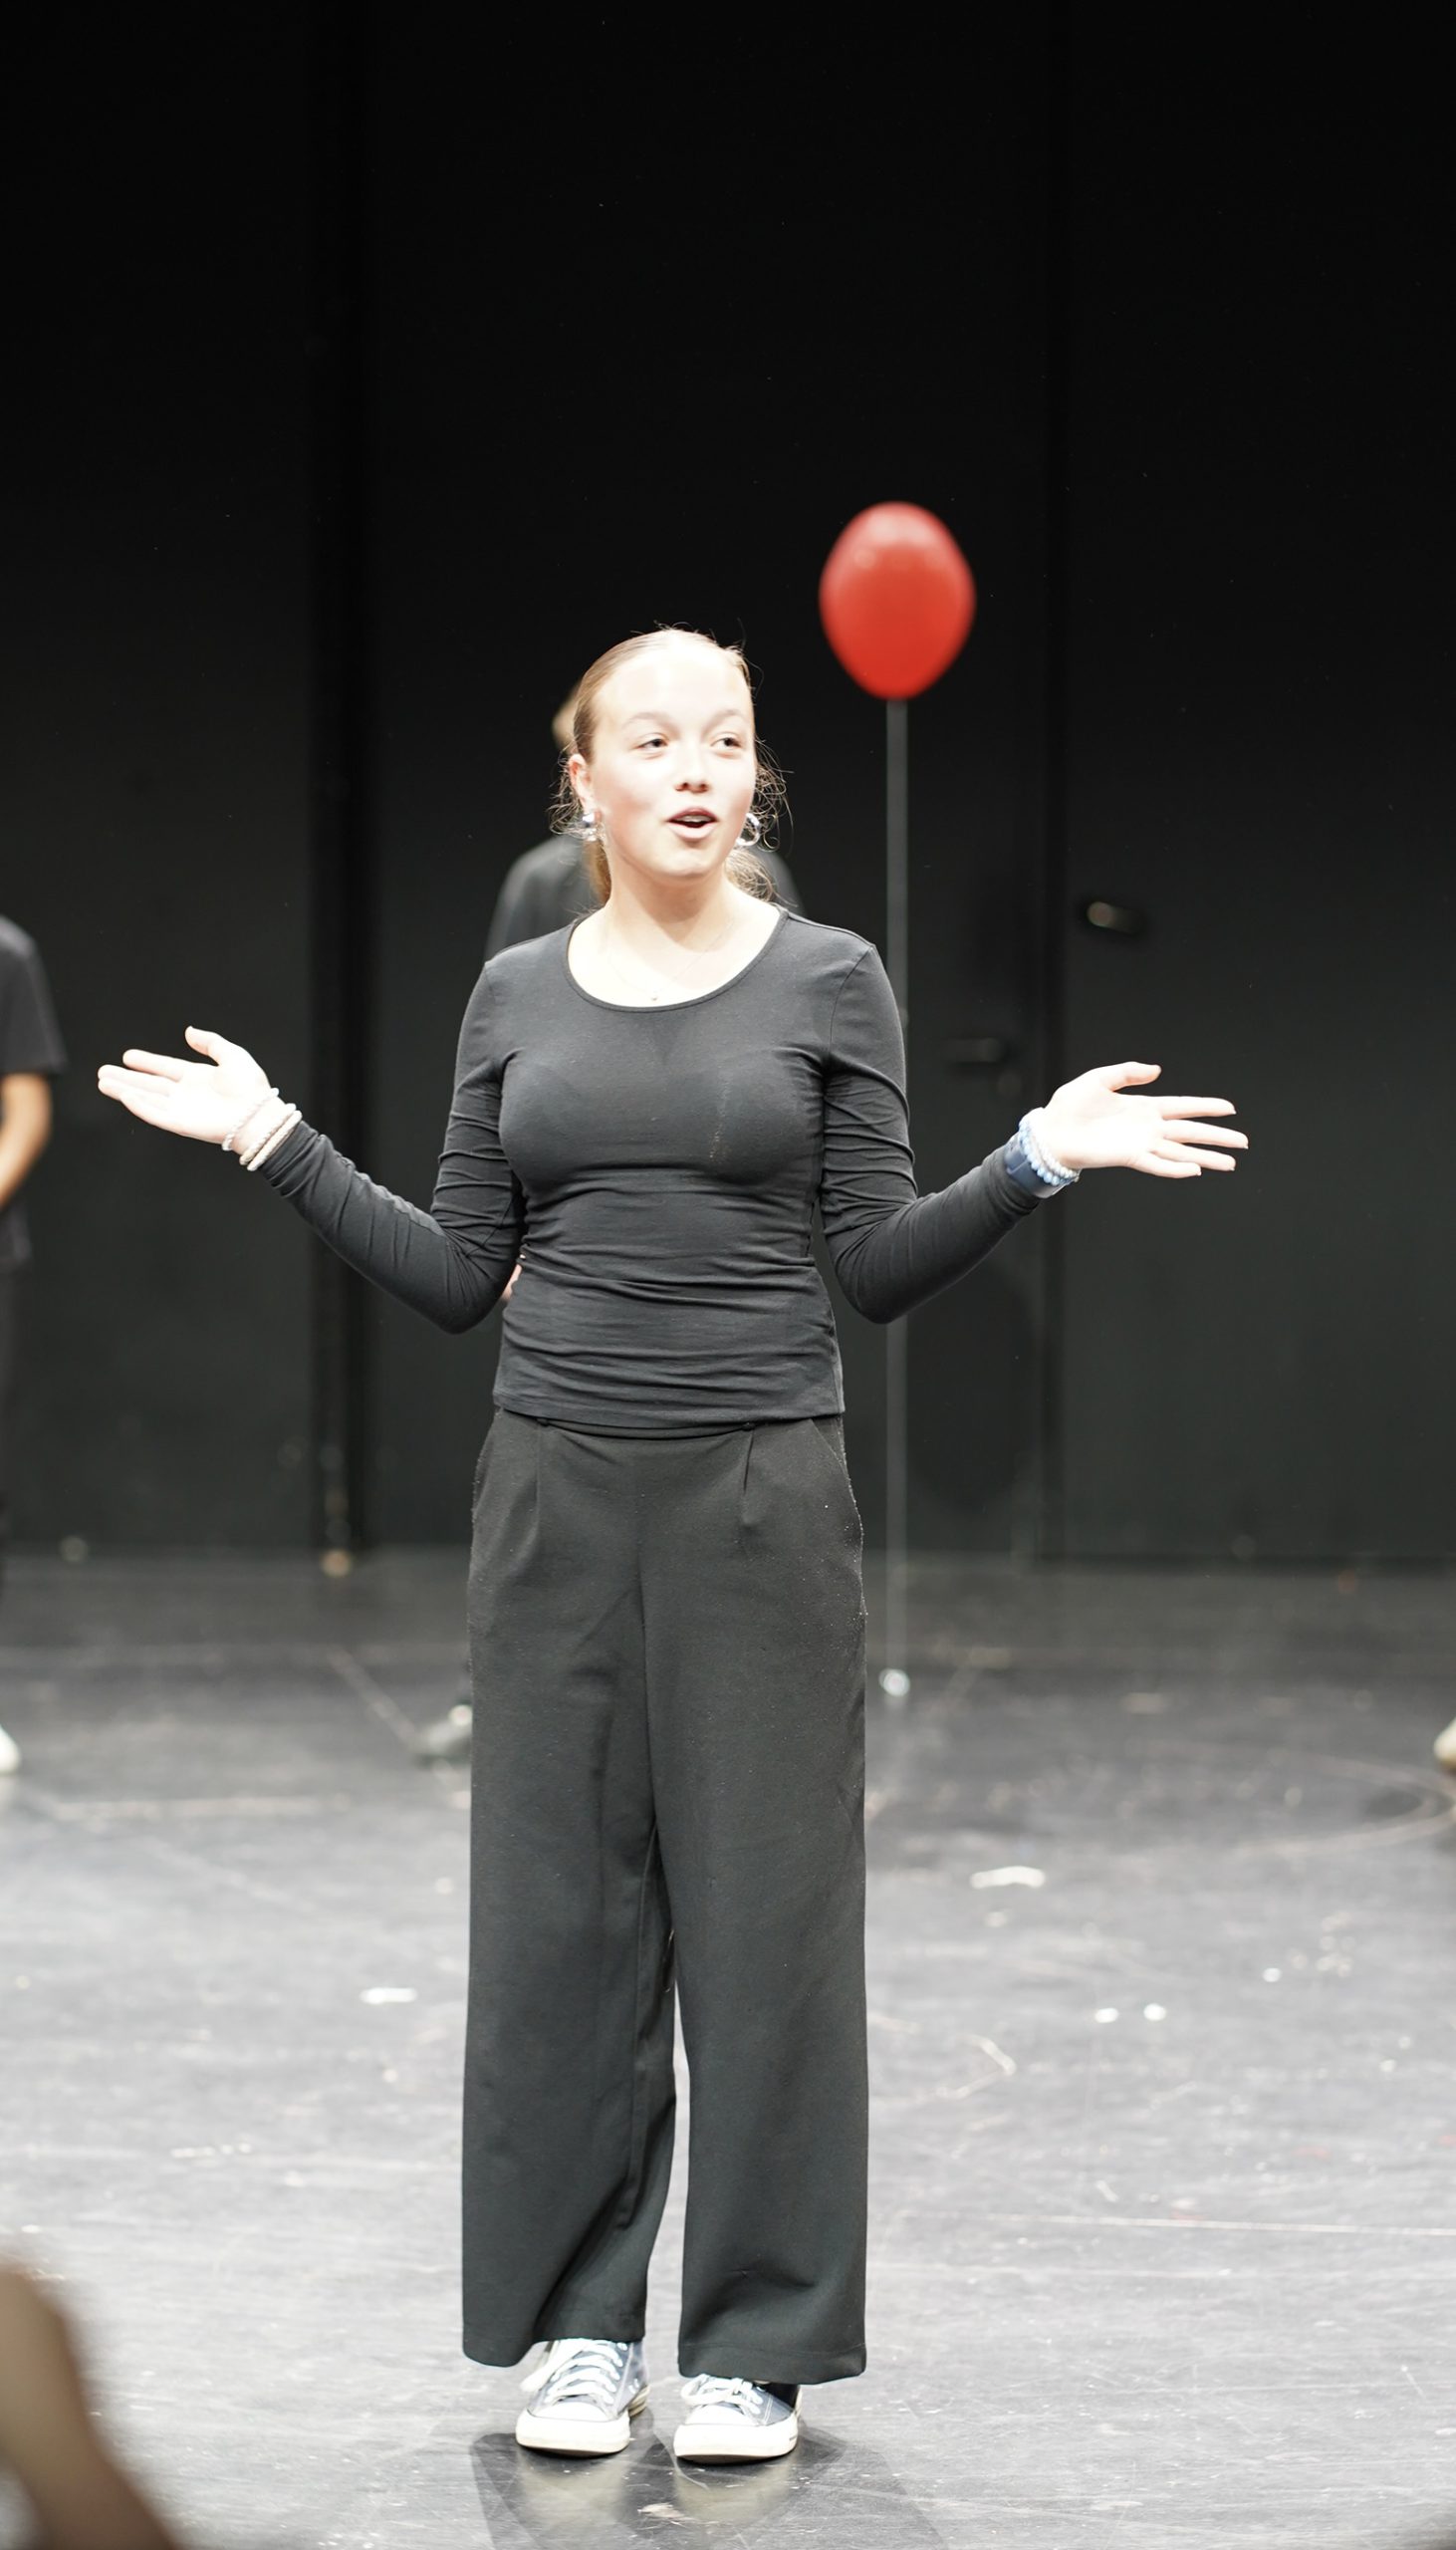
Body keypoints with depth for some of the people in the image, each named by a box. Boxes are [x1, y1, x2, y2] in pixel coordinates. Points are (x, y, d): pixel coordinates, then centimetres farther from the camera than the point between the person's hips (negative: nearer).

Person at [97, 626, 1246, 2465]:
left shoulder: (829, 982, 0)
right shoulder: (517, 995, 8)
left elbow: (880, 1269, -2)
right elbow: (458, 1279, 7)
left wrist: (1045, 1156, -15)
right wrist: (273, 1143, 3)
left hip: (761, 1487, -2)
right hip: (557, 1488, 2)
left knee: (764, 1907, 1)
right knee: (558, 1904, 6)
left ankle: (760, 2343, 12)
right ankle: (578, 2324, 18)